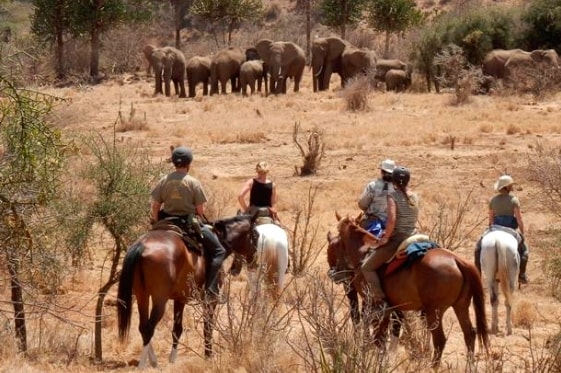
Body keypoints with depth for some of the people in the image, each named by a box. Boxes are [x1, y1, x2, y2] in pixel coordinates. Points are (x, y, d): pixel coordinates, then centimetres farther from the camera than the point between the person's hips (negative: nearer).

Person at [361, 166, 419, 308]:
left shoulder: (392, 196, -10)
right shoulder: (415, 198, 8)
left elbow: (391, 220, -23)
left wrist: (386, 237, -10)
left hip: (396, 240, -6)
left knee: (367, 267, 3)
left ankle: (380, 301, -11)